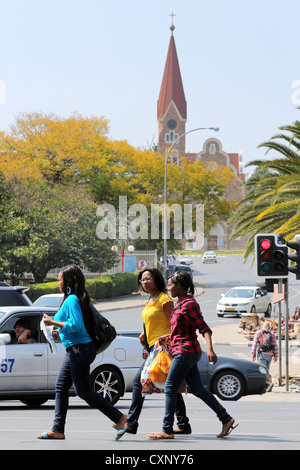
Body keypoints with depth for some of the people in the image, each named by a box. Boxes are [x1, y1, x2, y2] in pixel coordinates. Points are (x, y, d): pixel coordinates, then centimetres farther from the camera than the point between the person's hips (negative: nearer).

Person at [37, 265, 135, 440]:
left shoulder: (72, 300, -16)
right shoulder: (78, 298, 14)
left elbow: (75, 326, -25)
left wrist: (54, 322, -18)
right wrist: (59, 328, 21)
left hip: (79, 349, -11)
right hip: (74, 349, 11)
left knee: (84, 391, -6)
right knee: (61, 387, 11)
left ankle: (119, 418, -3)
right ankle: (57, 430, 13)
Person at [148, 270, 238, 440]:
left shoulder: (188, 305, -15)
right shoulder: (181, 303, 15)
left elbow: (205, 328, -20)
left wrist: (210, 349, -30)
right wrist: (168, 337, 20)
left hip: (185, 351, -10)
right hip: (188, 352, 10)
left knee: (170, 388, -6)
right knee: (198, 389, 10)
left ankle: (167, 430, -3)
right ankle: (227, 419, 13)